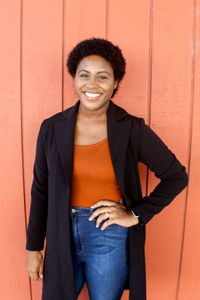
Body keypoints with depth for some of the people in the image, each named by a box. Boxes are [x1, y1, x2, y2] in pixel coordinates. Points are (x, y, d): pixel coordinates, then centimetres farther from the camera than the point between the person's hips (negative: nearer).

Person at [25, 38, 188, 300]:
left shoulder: (132, 130, -12)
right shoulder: (52, 128, -4)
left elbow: (177, 176, -3)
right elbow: (40, 189, 3)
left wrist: (136, 215, -9)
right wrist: (33, 247, 7)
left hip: (110, 240, -2)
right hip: (62, 236, 2)